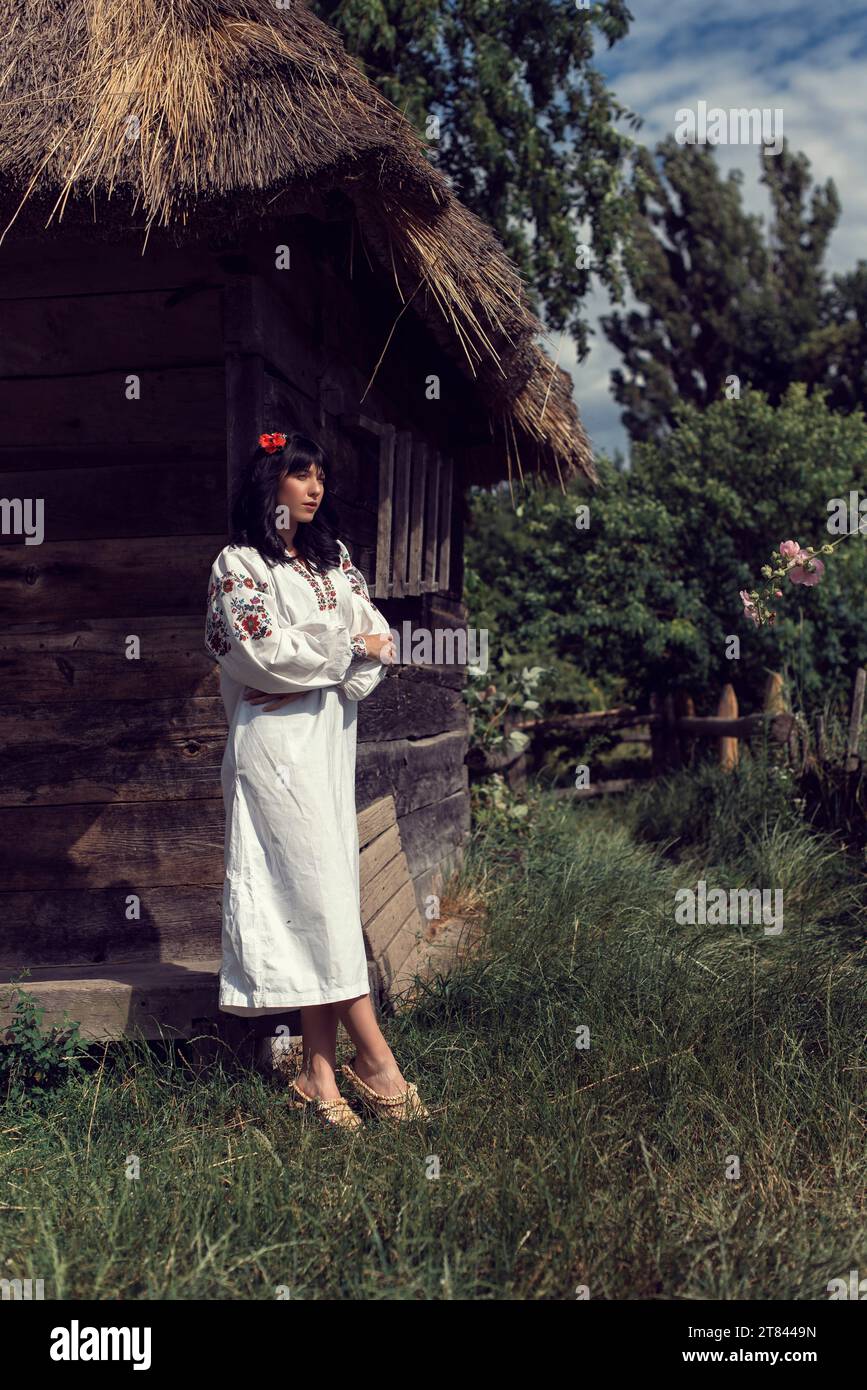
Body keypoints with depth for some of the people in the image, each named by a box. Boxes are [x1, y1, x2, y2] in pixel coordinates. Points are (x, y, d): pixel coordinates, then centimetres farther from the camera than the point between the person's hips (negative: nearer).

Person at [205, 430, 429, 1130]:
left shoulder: (334, 558, 18)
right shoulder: (240, 564, -1)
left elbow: (379, 635, 9)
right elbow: (265, 651, -14)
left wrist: (318, 671, -9)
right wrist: (347, 647, -3)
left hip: (331, 737, 6)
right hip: (276, 742, -6)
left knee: (324, 894, 2)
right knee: (320, 890, -9)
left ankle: (321, 1071, 6)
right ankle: (376, 1059, -3)